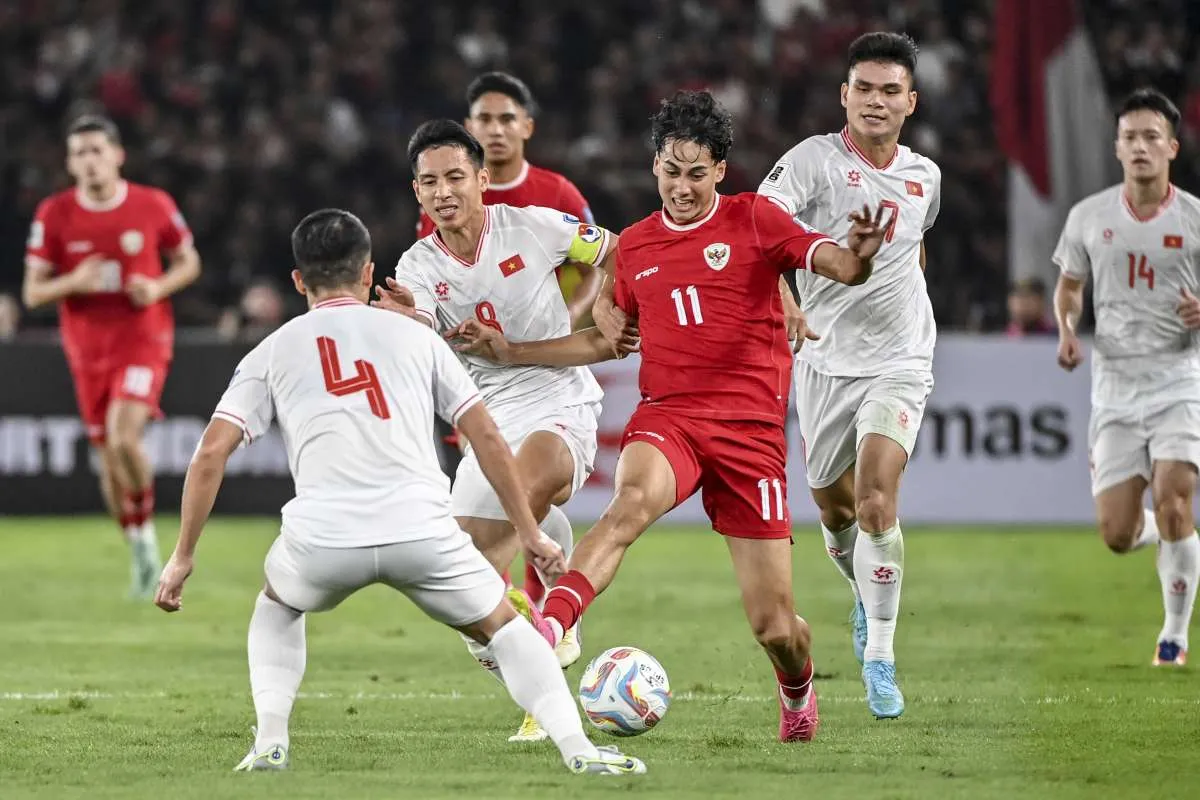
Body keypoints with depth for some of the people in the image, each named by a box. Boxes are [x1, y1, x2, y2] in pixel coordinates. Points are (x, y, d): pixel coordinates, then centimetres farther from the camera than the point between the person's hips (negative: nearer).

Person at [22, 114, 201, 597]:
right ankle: (140, 552, 27)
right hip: (87, 350, 3)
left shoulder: (154, 206, -6)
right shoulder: (55, 214, -3)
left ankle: (145, 527, -1)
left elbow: (188, 263, 9)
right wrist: (74, 283, -21)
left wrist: (159, 288, -12)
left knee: (123, 438, -25)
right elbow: (32, 293, 0)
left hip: (143, 343, -3)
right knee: (108, 458, 7)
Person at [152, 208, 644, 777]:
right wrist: (530, 532, 25)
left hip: (321, 537, 0)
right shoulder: (414, 336, 20)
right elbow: (488, 439, 17)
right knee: (502, 626, 22)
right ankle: (576, 747, 5)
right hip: (421, 528, 0)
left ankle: (269, 741, 16)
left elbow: (210, 453, 9)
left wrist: (183, 557, 17)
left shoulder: (272, 353, 18)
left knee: (277, 607, 34)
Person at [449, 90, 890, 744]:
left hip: (751, 430, -2)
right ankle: (548, 626, -54)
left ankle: (797, 691, 32)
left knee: (773, 627, -2)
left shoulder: (753, 219, 2)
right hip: (666, 418, 2)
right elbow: (610, 341, 27)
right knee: (634, 499, -37)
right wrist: (507, 351, 21)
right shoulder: (634, 246, 14)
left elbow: (839, 266, -10)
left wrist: (858, 253, -34)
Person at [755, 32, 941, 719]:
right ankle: (867, 595, 46)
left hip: (898, 365, 0)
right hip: (825, 362, 0)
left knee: (876, 501, -19)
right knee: (834, 510, 14)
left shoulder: (925, 175, 5)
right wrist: (780, 298, -41)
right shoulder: (814, 159, -9)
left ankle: (880, 657, -12)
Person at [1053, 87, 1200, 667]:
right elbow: (1069, 286, 17)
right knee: (1116, 535, -3)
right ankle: (1153, 529, 36)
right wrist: (1067, 331, -3)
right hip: (1114, 386, 2)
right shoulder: (1088, 217, 3)